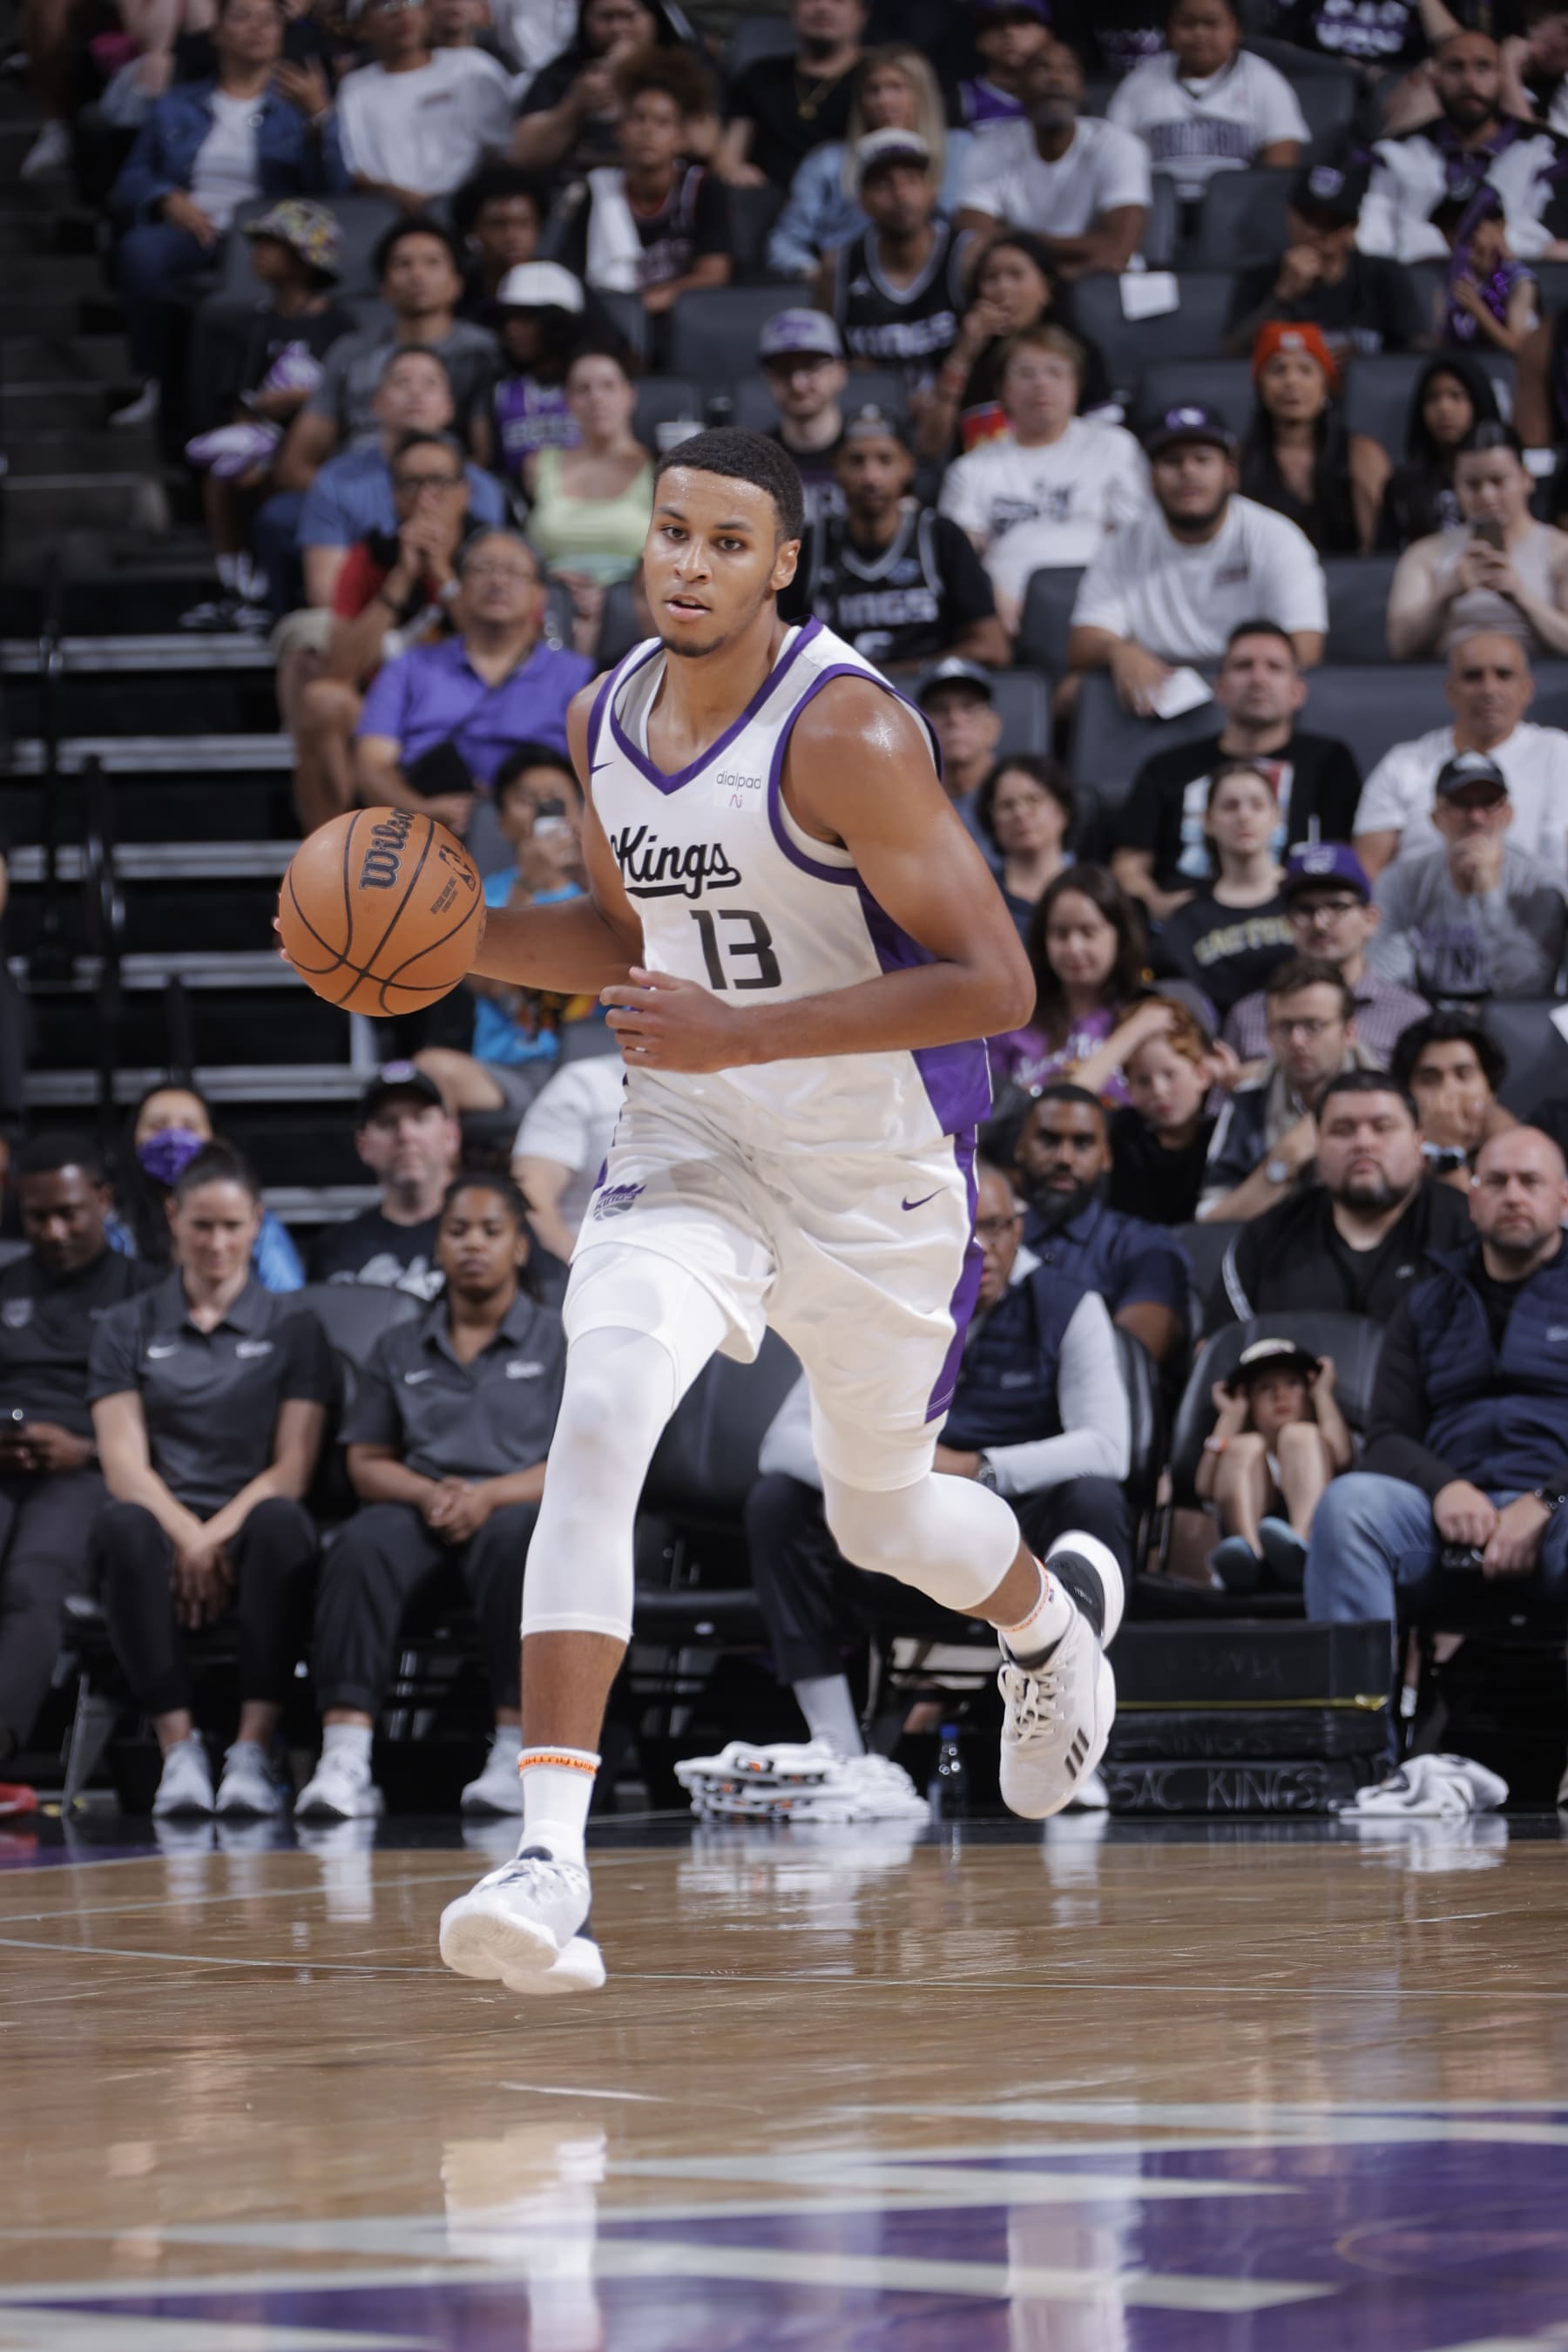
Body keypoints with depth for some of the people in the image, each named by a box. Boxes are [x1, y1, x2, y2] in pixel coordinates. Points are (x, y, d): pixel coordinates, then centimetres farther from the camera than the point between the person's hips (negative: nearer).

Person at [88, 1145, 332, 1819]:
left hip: (249, 1521, 0)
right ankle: (178, 1748, -35)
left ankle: (254, 1749, -37)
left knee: (283, 1523, -37)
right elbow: (124, 1463, 2)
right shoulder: (126, 1328, 14)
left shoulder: (293, 1330, 13)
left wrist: (218, 1538, -15)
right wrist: (187, 1537, -17)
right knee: (124, 1527, -36)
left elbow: (293, 1468, 2)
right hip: (165, 1520, 0)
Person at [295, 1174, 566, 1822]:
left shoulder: (561, 1343, 14)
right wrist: (430, 1493, -8)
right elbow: (366, 1464, 15)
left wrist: (488, 1496, -13)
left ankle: (515, 1755, -40)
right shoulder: (399, 1349, 22)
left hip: (517, 1509, -2)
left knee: (513, 1535, -40)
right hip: (421, 1511, 2)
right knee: (362, 1544, -34)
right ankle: (344, 1765, -47)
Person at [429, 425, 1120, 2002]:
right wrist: (456, 939, -1)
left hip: (879, 1171, -4)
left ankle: (1050, 1611, 54)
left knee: (881, 1515, 16)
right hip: (694, 1144, 4)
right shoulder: (607, 719, -1)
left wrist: (739, 1033, -32)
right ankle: (547, 1852, -27)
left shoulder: (842, 732, -23)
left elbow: (992, 985, -26)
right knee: (596, 1425, -22)